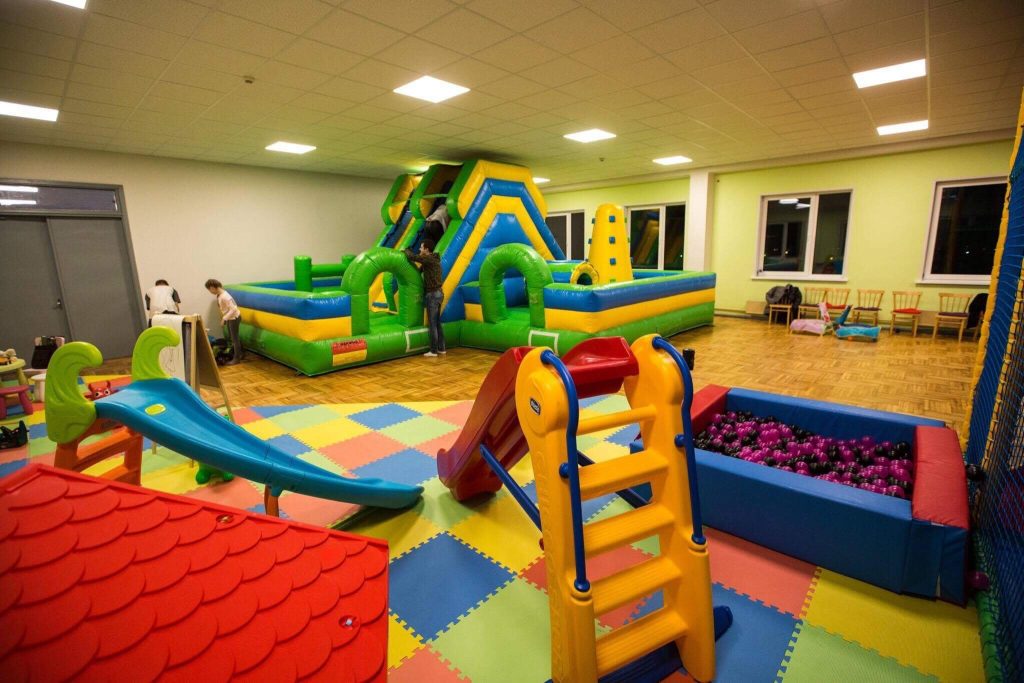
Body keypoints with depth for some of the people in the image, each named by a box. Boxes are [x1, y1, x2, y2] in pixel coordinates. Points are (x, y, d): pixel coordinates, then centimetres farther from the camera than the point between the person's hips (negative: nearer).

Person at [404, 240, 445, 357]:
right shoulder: (433, 259, 14)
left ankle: (433, 351, 3)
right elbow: (420, 270, 21)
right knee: (437, 323, 13)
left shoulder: (429, 259, -14)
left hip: (433, 294, -9)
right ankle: (441, 348, 19)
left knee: (432, 324, -3)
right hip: (437, 293, 9)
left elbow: (412, 257, -19)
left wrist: (406, 250, 1)